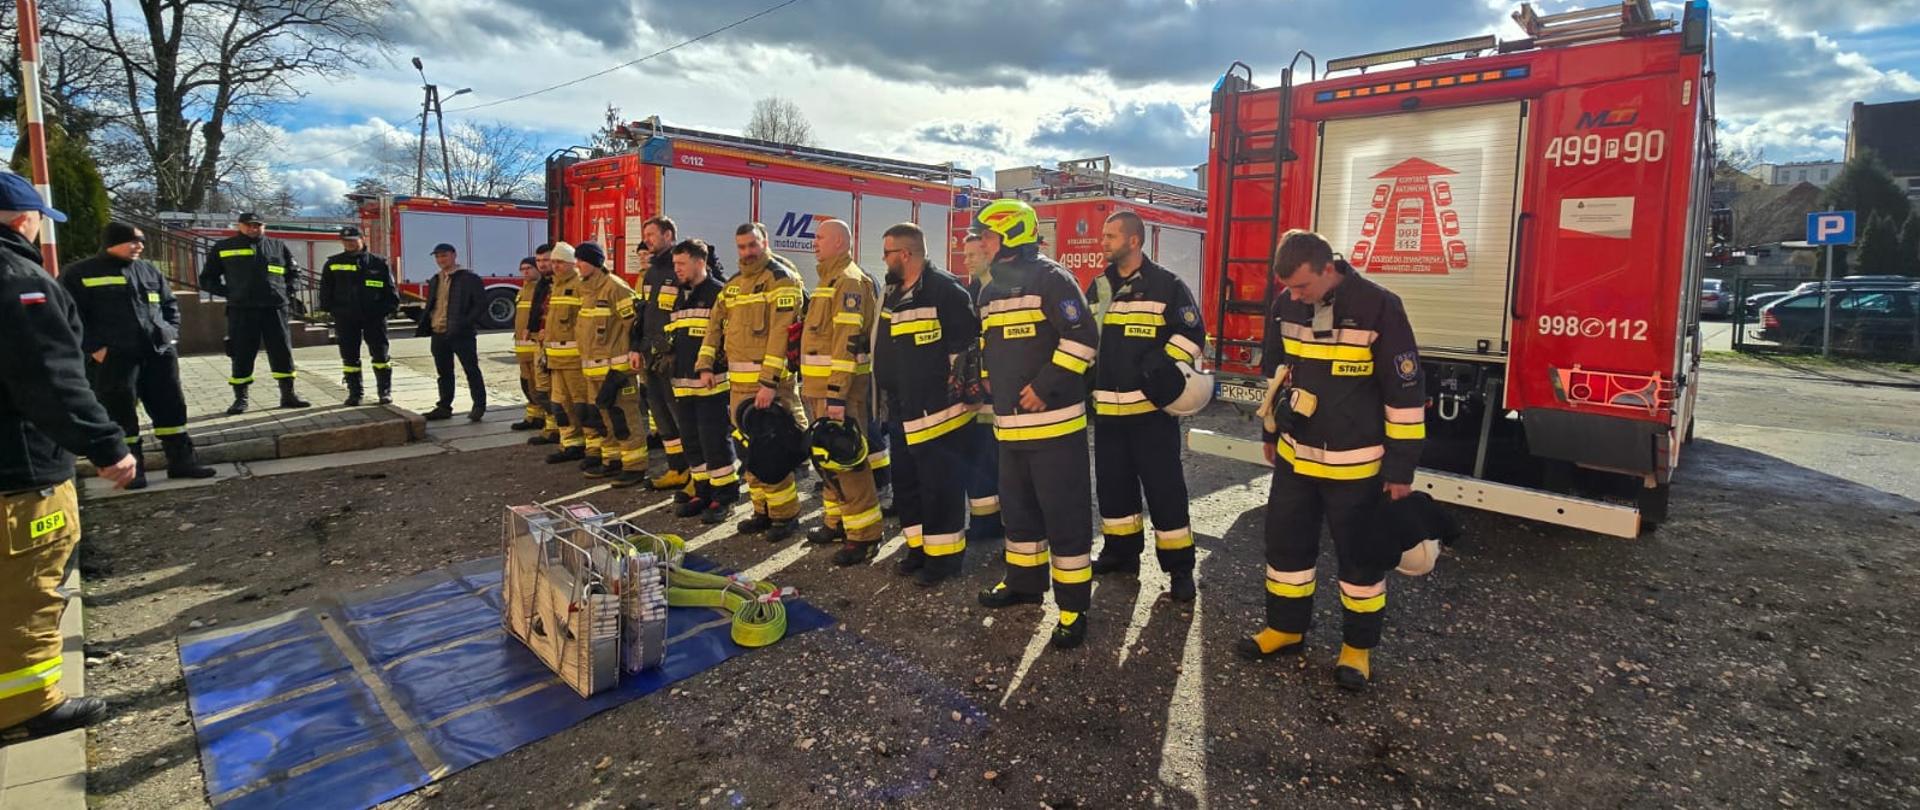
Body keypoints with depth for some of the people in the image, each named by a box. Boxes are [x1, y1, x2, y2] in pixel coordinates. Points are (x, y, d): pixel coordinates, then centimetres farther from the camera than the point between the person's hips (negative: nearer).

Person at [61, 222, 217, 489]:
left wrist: (170, 335, 8)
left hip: (159, 354, 4)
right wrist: (94, 348, -12)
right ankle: (131, 468, 11)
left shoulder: (149, 271, 15)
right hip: (112, 359, -4)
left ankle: (182, 460, 12)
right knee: (120, 414, 2)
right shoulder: (79, 274, -1)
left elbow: (170, 305, 22)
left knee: (171, 407, 5)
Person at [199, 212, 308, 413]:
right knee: (241, 355, 2)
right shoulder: (223, 248, 8)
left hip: (275, 308, 1)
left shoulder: (278, 246, 13)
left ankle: (288, 395, 12)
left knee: (283, 352, 3)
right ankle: (240, 399, 12)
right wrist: (229, 292, -2)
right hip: (241, 310, -1)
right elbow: (207, 280, 13)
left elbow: (294, 272, 23)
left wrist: (292, 292, 7)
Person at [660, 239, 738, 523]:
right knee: (693, 443, 13)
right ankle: (703, 492, 24)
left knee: (715, 441, -4)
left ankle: (724, 497, 6)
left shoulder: (719, 293, -8)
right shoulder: (680, 298, 18)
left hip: (713, 384, -8)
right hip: (683, 384, 8)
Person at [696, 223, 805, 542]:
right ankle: (762, 510, 25)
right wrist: (705, 365, 7)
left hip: (769, 380, -8)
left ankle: (785, 514, 7)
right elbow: (715, 325, 20)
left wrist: (769, 382, -23)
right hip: (738, 381, 8)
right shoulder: (733, 285, 17)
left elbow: (781, 333, -18)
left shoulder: (781, 279, -9)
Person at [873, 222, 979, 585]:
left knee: (940, 485, -1)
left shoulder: (945, 290, -14)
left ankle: (944, 554, 12)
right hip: (904, 412, 10)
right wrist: (889, 396, 24)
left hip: (939, 411, -10)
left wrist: (958, 389, -15)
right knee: (906, 483, 16)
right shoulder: (895, 292, 15)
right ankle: (919, 547, 30)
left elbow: (966, 342, -17)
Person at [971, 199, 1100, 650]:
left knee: (1065, 512, -2)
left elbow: (1082, 337, -18)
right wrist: (989, 380, 14)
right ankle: (1025, 582, 36)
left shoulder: (1050, 278, -10)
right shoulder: (990, 291, 17)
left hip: (1053, 421, -9)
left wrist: (1043, 386, -19)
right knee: (1017, 507, 19)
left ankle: (1073, 605, 8)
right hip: (1009, 424, 9)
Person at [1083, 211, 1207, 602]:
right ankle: (1122, 551, 28)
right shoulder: (1099, 287, 13)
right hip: (1107, 408, 6)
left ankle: (1179, 566, 9)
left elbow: (1191, 334, -8)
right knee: (1112, 482, 13)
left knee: (1164, 486, -1)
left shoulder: (1168, 285, -4)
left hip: (1151, 407, -5)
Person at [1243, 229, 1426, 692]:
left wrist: (1401, 468, -11)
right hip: (1295, 455, 5)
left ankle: (1358, 646, 26)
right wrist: (1272, 433, 19)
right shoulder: (1284, 305, -2)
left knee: (1359, 554, 9)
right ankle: (1285, 628, 32)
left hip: (1354, 463, -5)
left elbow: (1405, 392, -14)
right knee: (1286, 542, 14)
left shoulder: (1378, 308, -18)